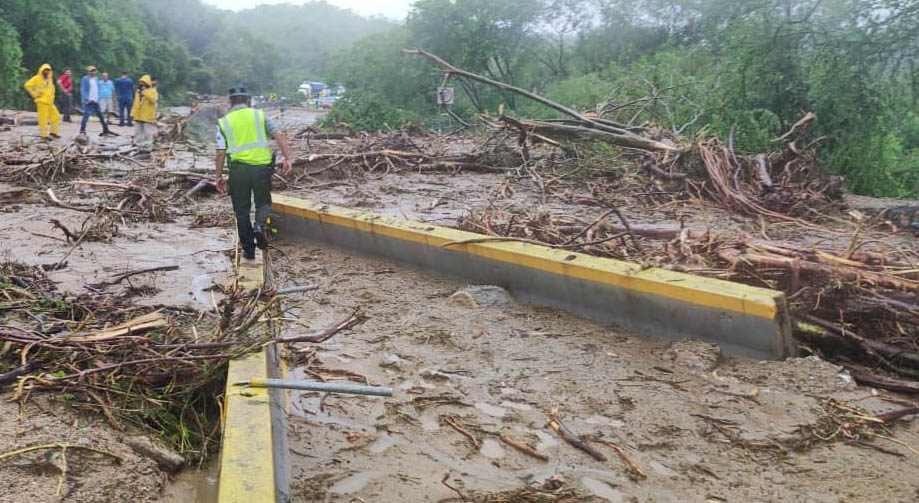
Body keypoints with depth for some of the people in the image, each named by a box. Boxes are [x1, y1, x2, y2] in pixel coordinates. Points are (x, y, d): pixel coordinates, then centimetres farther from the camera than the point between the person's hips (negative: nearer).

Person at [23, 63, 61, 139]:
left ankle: (53, 132, 18)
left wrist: (52, 96, 20)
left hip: (50, 102, 7)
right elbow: (28, 85, -9)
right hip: (42, 102, -7)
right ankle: (44, 135, -3)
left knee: (56, 116, 5)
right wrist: (34, 94, -11)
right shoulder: (37, 78, -4)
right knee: (43, 119, -7)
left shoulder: (49, 79, 17)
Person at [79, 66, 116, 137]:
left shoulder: (96, 79, 15)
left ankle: (105, 131, 20)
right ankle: (82, 130, -11)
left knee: (100, 115, 11)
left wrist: (98, 98, 12)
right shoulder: (85, 79, -5)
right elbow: (83, 90, -10)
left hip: (95, 101, 7)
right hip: (88, 101, -7)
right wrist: (86, 98, -20)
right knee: (86, 115, -13)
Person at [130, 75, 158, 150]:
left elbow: (153, 100, -25)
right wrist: (133, 113, 14)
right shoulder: (138, 92, 15)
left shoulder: (152, 91, -4)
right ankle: (139, 146, 18)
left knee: (148, 133, -4)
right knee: (138, 132, 10)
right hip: (138, 117, 7)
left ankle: (147, 147, 1)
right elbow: (135, 104, 18)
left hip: (148, 117, -7)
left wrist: (145, 92, -26)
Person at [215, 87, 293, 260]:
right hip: (262, 166, 0)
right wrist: (287, 158, -4)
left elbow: (221, 152, 2)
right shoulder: (260, 115, 9)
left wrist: (219, 176, 8)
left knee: (241, 210, 11)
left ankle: (248, 250, 15)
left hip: (238, 168, 0)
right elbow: (279, 136, -3)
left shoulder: (223, 122, 8)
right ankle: (260, 225, -12)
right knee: (263, 202, 19)